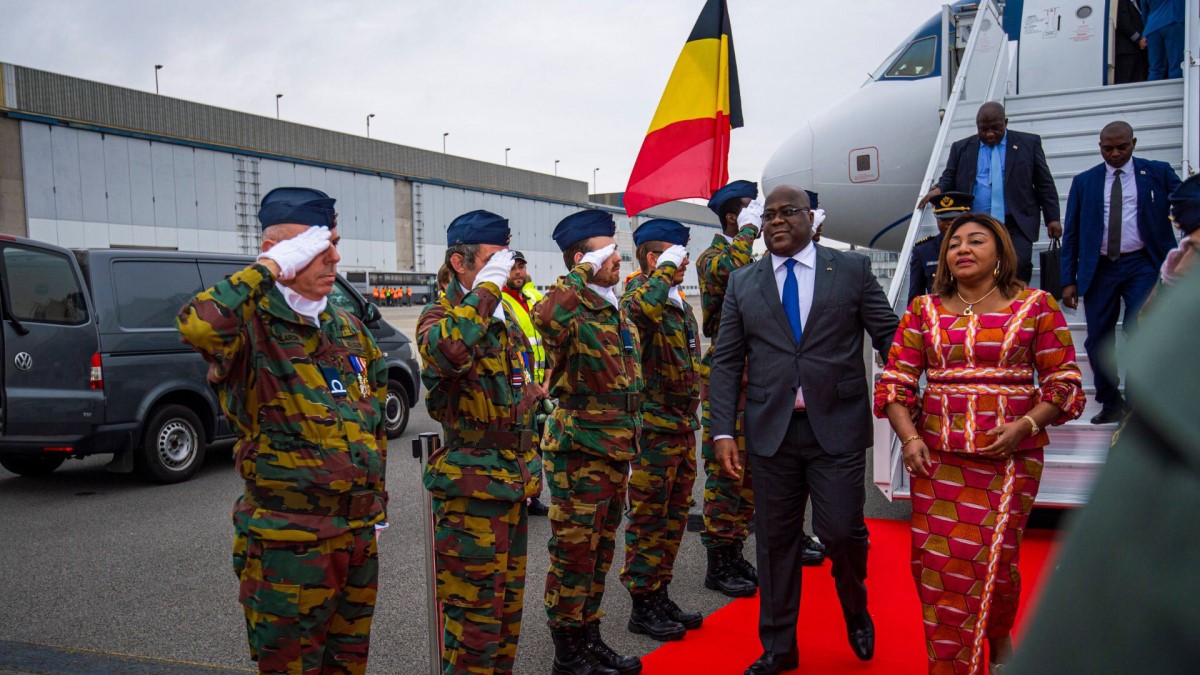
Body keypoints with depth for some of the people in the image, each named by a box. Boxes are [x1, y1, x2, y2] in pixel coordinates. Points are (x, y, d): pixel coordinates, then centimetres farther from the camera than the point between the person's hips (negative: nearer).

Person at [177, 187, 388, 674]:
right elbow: (197, 324, -39)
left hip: (360, 531, 7)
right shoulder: (252, 326, -14)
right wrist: (271, 267, -27)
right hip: (288, 540, -7)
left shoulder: (349, 329, 9)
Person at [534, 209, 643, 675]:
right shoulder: (571, 308, -13)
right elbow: (547, 319, -40)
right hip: (579, 451, -8)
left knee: (600, 553, 17)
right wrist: (583, 273, -28)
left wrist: (629, 445, 22)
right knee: (574, 553, 2)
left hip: (616, 450, 9)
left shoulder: (617, 312, 13)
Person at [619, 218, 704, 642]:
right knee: (649, 519, 1)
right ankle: (643, 607, 13)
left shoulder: (679, 302, 15)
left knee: (674, 516, 16)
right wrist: (666, 269, -26)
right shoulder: (637, 295, -12)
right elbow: (641, 309, -40)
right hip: (654, 428, -9)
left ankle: (660, 597, 28)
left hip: (683, 426, 9)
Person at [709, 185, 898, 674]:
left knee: (842, 531, -1)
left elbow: (890, 339, 4)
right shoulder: (743, 283, 9)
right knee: (775, 539, 8)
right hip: (770, 430, 2)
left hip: (837, 427, -1)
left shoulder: (853, 269, 4)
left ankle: (856, 614, 33)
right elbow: (727, 362, 6)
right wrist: (723, 431, -2)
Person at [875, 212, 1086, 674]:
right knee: (934, 559, 1)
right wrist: (909, 439, -6)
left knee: (994, 557, -2)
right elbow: (895, 380, 6)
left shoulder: (1035, 306, 3)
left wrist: (1025, 426, -12)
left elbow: (1064, 382, 3)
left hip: (1009, 456, -2)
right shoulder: (924, 310, 8)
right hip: (936, 456, 2)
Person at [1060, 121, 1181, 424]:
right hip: (1099, 269, 2)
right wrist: (1069, 280, 2)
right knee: (1098, 340, 4)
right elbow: (1071, 234, 8)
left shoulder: (1158, 173, 6)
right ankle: (1111, 404, 21)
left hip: (1142, 265, -2)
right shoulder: (1084, 182, 9)